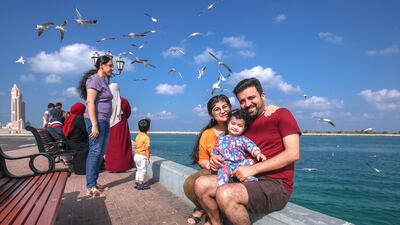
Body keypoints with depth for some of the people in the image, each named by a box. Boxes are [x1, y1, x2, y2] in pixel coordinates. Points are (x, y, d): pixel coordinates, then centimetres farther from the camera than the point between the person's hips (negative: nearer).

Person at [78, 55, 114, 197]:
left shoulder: (103, 81, 18)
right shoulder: (94, 79, -10)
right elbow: (90, 102, -18)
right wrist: (94, 125, -23)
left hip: (104, 121, 9)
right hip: (96, 120, -9)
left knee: (101, 152, 10)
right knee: (95, 152, -7)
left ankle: (94, 183, 18)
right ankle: (90, 187, -1)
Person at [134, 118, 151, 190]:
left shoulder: (138, 136, 5)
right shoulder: (146, 137, -17)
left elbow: (137, 146, 12)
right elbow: (147, 149, -18)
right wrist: (148, 158, -13)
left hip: (136, 155, 7)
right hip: (142, 156, -7)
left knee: (138, 170, 18)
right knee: (142, 170, 2)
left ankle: (137, 183, 23)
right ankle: (140, 184, 4)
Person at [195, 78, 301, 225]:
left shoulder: (281, 114, -3)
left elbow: (293, 154, -13)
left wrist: (253, 169, -18)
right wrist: (216, 158, 0)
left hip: (276, 185, -6)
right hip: (247, 179, 7)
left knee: (225, 194, -30)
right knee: (201, 184, -6)